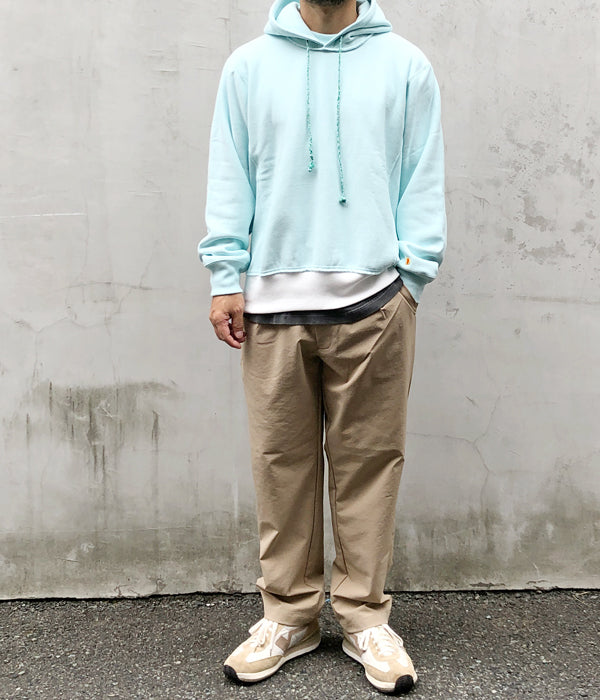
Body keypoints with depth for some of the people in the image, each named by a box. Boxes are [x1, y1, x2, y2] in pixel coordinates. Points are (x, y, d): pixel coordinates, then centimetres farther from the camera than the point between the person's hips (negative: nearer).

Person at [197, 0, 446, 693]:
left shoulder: (406, 65, 11)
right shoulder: (248, 65, 13)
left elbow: (422, 179, 7)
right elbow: (229, 177, 9)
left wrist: (410, 278, -3)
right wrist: (226, 279, 1)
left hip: (372, 299, 0)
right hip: (272, 301, 1)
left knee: (369, 461, 4)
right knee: (281, 461, 5)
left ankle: (364, 616, 19)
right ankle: (288, 614, 20)